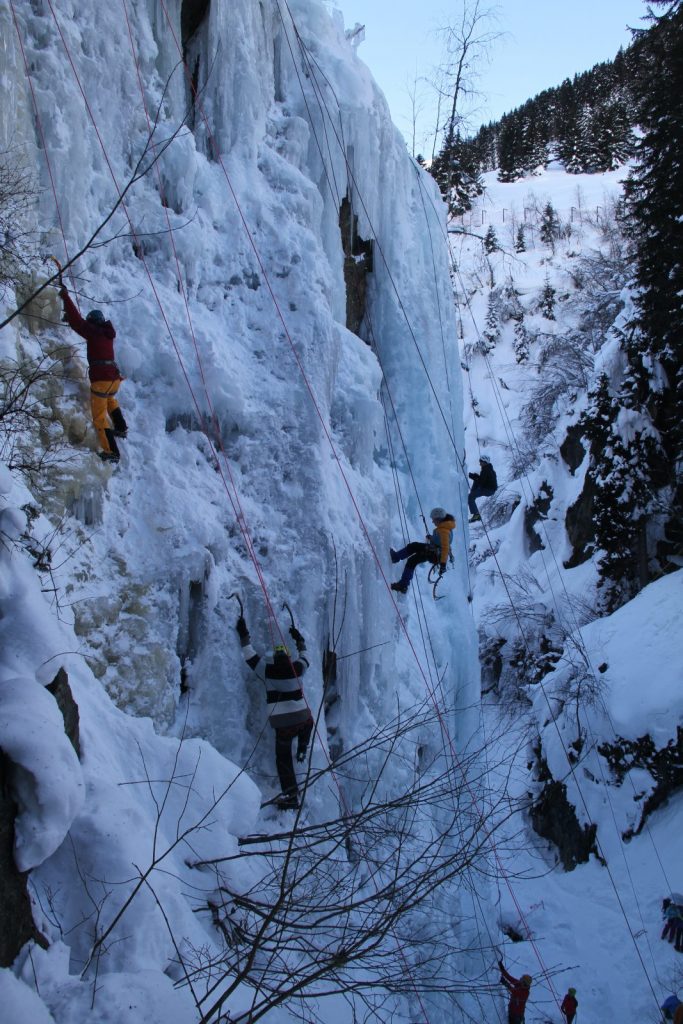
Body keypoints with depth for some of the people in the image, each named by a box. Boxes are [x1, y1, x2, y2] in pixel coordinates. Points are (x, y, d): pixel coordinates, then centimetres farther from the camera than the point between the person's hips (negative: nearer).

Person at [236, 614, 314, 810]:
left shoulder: (268, 670, -5)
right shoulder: (295, 669, -1)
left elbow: (250, 656, 8)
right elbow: (305, 659, 22)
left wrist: (244, 635, 16)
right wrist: (299, 641, 35)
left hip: (282, 724, -1)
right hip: (301, 718, 1)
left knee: (283, 758, 8)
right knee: (308, 720, 39)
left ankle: (290, 795, 0)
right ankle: (302, 750, 30)